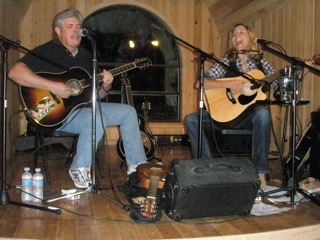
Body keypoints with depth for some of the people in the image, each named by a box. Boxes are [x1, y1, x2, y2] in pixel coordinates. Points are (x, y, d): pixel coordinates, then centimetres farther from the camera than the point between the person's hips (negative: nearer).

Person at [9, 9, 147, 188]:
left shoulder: (86, 56, 14)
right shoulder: (46, 51, -8)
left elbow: (95, 94, 17)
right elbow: (15, 72, -24)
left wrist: (105, 87, -8)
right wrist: (52, 86, -30)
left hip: (84, 107, 8)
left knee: (128, 112, 3)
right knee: (96, 118, -36)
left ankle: (137, 165, 9)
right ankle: (79, 170, -16)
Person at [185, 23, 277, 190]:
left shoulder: (262, 64, 8)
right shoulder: (226, 63, 5)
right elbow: (199, 83, -7)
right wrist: (228, 84, -17)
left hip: (251, 115, -1)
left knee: (262, 113, -35)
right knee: (191, 119, -16)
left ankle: (259, 171, -25)